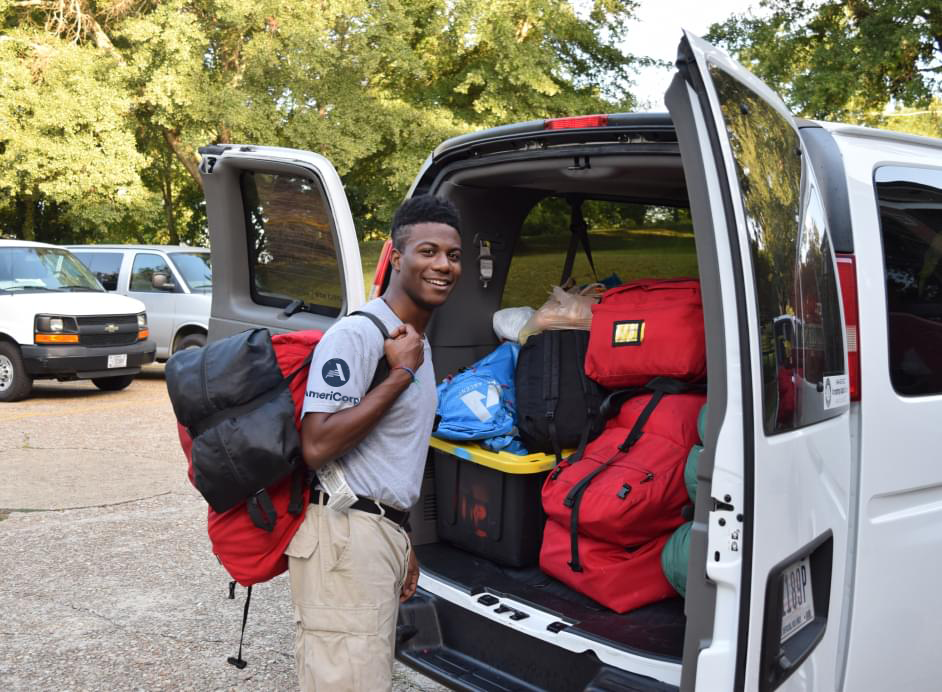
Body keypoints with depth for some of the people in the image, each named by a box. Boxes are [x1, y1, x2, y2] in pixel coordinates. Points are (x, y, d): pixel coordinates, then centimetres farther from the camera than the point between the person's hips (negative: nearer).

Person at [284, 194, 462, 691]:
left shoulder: (418, 344, 15)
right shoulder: (356, 335, -15)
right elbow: (316, 448, -23)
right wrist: (401, 374, -18)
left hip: (384, 533, 10)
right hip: (345, 537, -9)